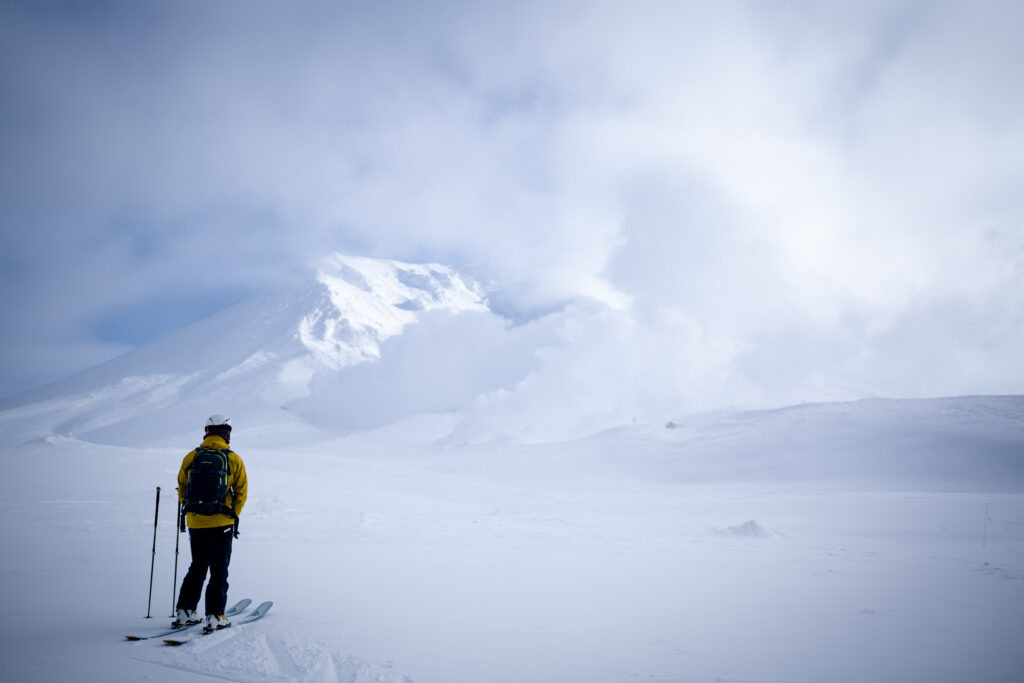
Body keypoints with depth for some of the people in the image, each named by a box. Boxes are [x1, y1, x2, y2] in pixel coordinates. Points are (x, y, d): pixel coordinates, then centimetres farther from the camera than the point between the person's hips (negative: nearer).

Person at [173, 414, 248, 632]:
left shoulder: (191, 457, 0)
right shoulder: (234, 460, -6)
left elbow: (182, 485, 12)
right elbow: (241, 492, -1)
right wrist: (234, 516, 10)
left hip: (195, 522, 3)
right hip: (221, 523, -3)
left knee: (197, 567, 20)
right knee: (219, 570, 5)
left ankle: (183, 611, 20)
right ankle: (214, 617, 2)